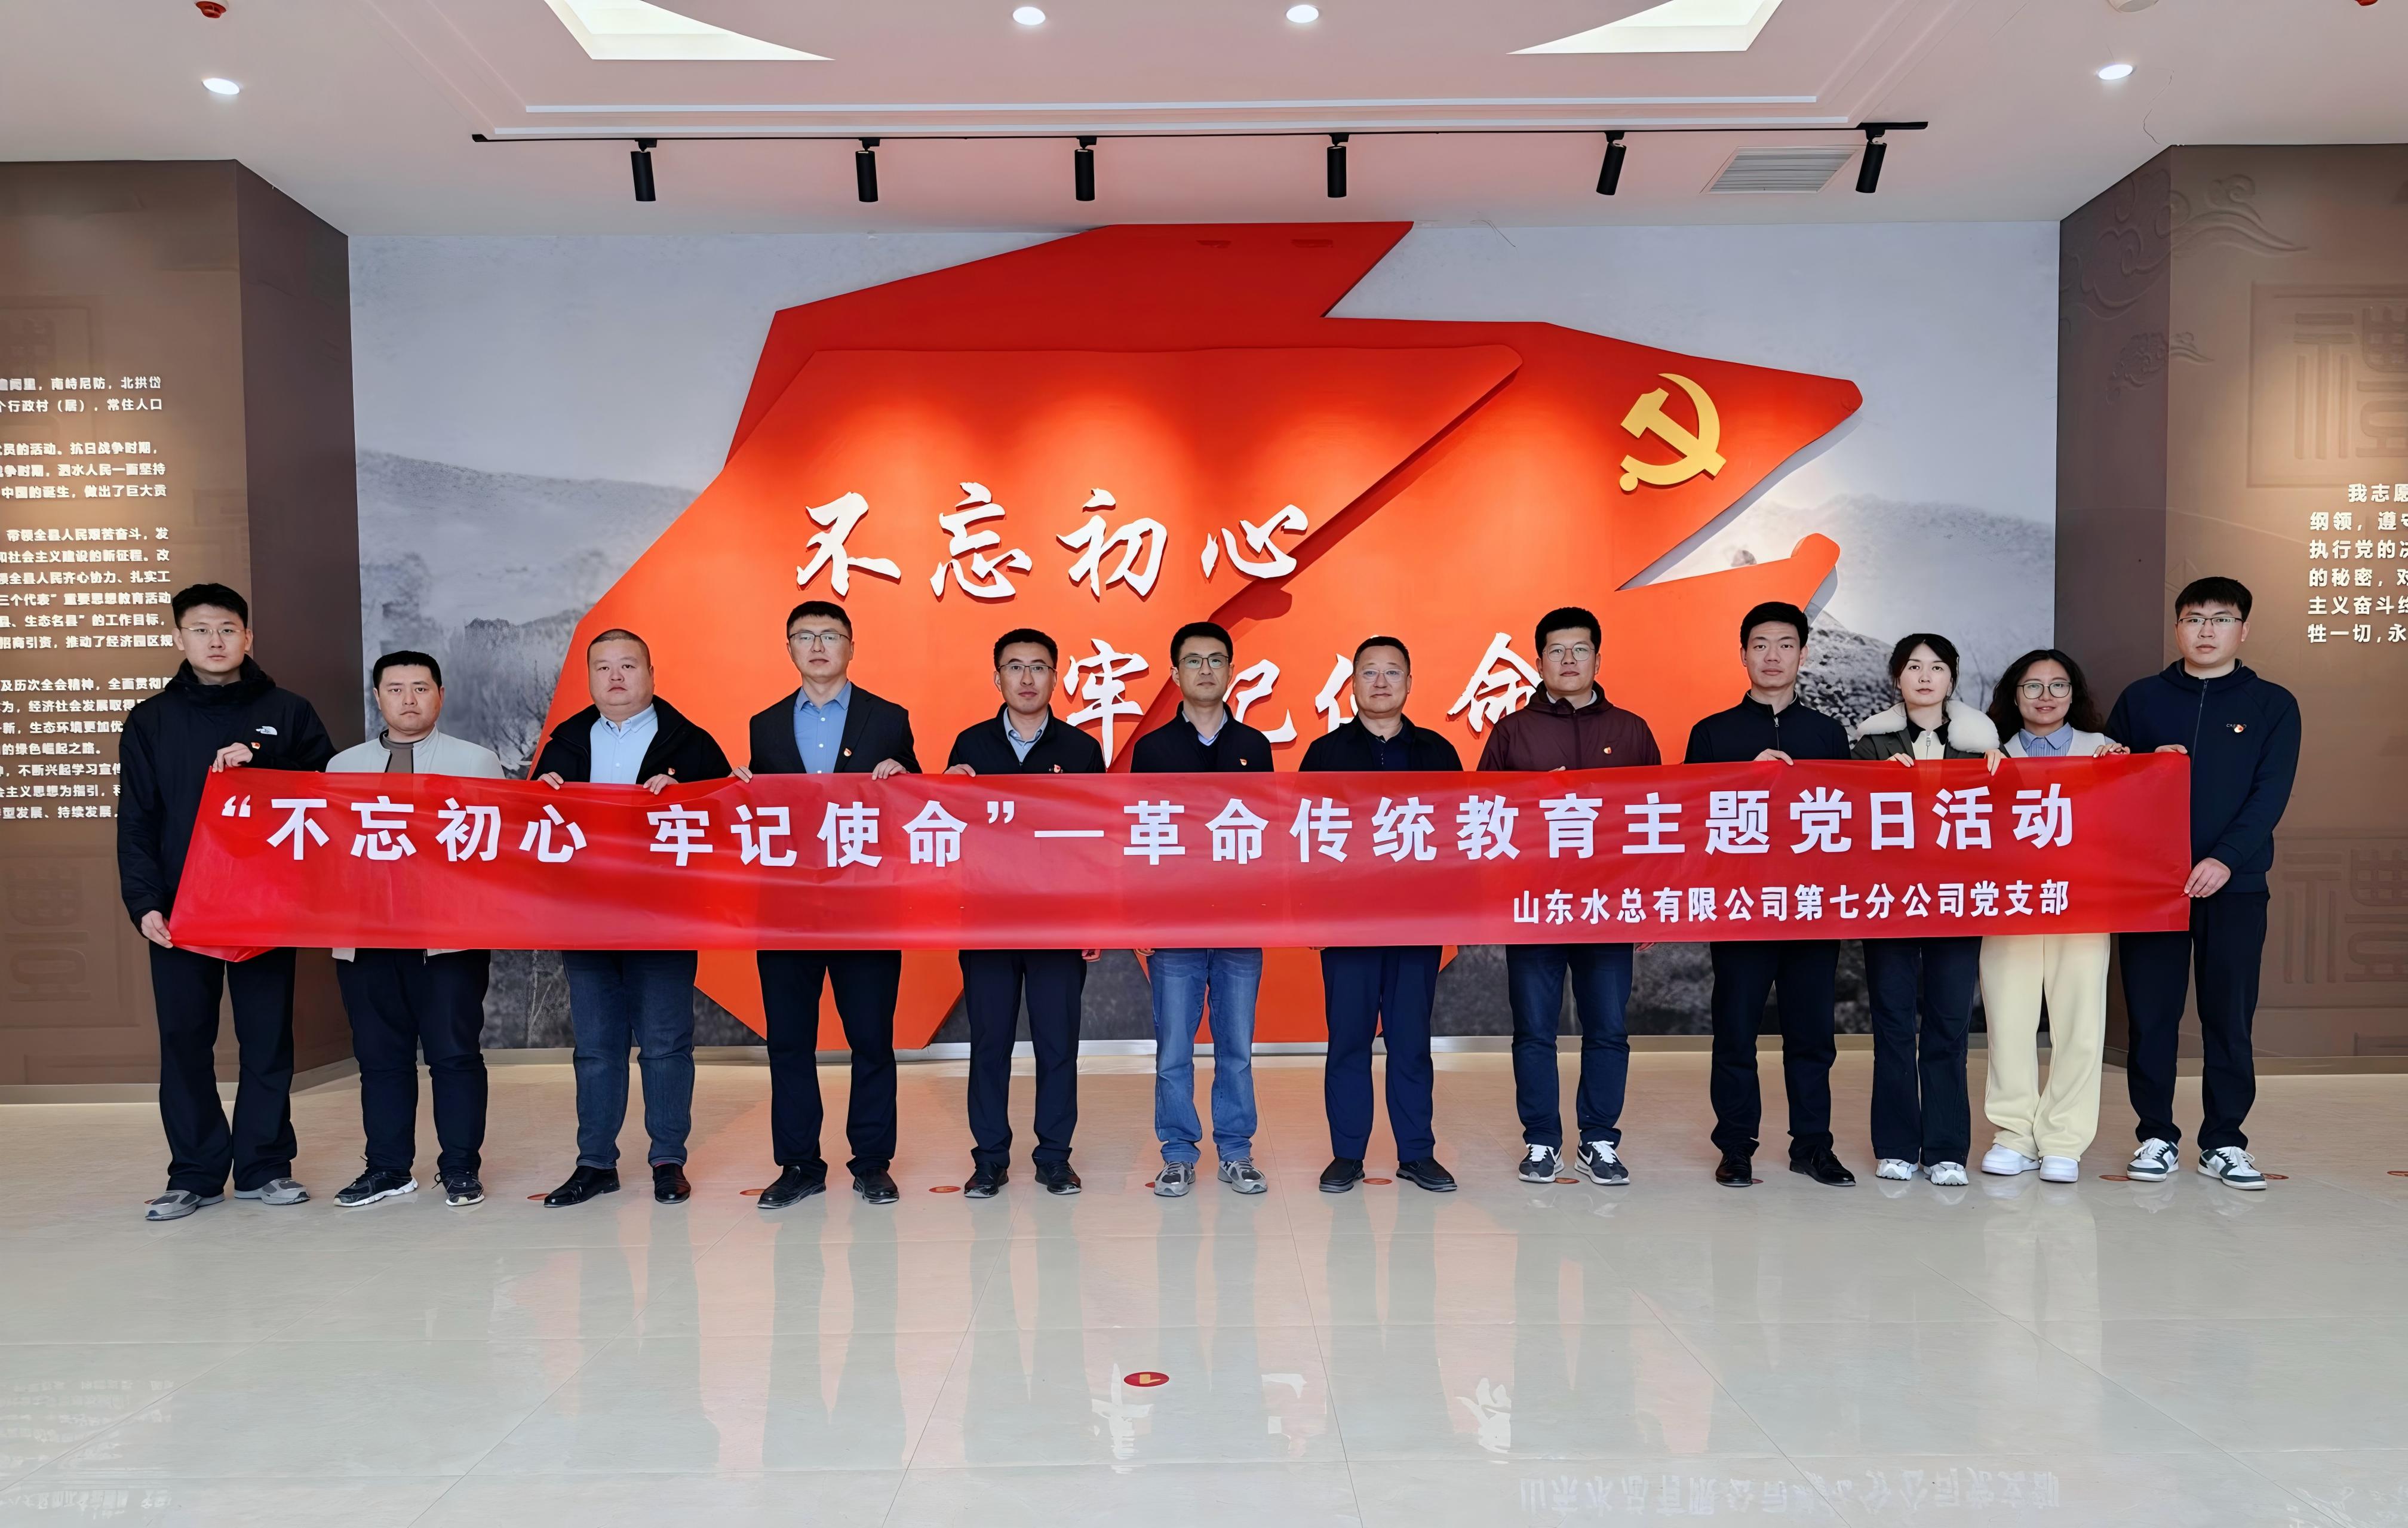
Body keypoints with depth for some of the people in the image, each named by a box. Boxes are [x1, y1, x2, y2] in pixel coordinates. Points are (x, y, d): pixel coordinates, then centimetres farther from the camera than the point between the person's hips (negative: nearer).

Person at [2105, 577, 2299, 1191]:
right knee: (2151, 1014, 3)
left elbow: (2270, 794, -4)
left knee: (2230, 1016, 4)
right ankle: (2157, 1135, 13)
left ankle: (2224, 1141, 15)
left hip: (2234, 886, 0)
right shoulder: (2141, 698, 9)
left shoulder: (2272, 705, 6)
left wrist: (2225, 859, -17)